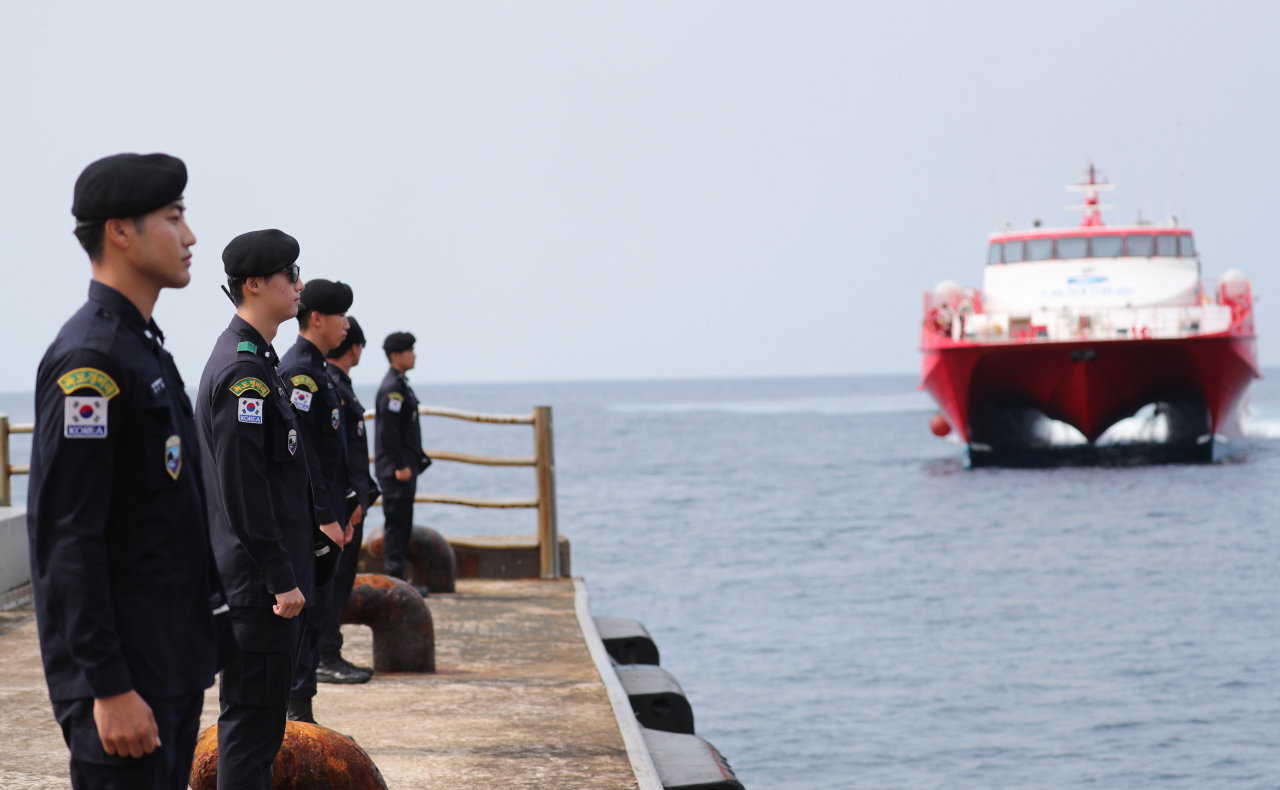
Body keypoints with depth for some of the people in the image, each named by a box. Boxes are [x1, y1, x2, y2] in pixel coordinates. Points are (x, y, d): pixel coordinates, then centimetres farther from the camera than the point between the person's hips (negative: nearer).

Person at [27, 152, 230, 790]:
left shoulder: (144, 348, 16)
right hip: (126, 671, -10)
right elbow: (66, 538, -21)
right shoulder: (89, 360, -16)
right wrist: (108, 687, -24)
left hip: (173, 660, 10)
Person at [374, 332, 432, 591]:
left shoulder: (399, 385, 18)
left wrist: (414, 461, 21)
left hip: (403, 466, 10)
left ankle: (398, 578, 15)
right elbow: (388, 430, -21)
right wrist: (400, 466, -22)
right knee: (397, 521, -9)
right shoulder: (392, 387, -15)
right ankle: (395, 579, -9)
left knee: (401, 522, 11)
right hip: (396, 468, -10)